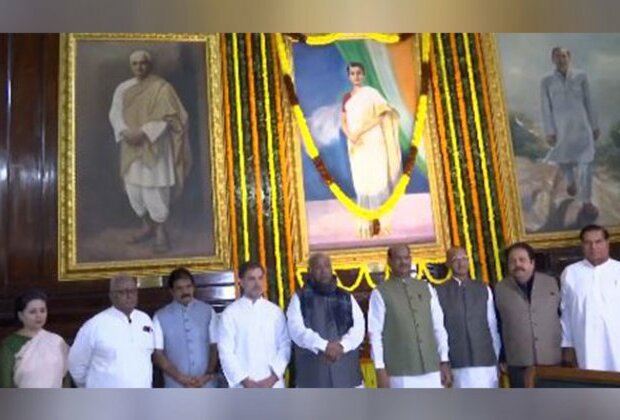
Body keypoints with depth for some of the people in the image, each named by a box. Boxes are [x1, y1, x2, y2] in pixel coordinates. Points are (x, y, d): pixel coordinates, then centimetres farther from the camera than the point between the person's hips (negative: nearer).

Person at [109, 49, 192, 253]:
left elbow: (166, 117, -13)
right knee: (133, 186, 8)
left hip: (154, 145, -5)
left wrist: (143, 132, -21)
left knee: (154, 187, -6)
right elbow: (115, 114, 6)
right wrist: (125, 132, -14)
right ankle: (148, 226, 25)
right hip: (131, 146, 6)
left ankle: (160, 231, 6)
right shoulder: (123, 88, 10)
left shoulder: (162, 87, -6)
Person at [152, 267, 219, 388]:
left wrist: (209, 374, -8)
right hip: (176, 388, -1)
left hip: (206, 386, 1)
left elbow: (215, 346, 5)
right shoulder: (160, 317, -1)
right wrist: (181, 378, -11)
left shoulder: (208, 311, 3)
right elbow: (157, 354, -3)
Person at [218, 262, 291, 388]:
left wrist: (274, 377, -7)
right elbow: (225, 351, -4)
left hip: (272, 385, 2)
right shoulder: (230, 313, -1)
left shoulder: (275, 311, 7)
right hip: (243, 387, -2)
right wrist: (244, 380, -10)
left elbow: (285, 345, 4)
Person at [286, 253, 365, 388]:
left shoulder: (347, 297, 15)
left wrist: (342, 345, -17)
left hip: (346, 372, 3)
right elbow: (297, 329, -8)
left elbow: (359, 327, 2)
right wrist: (324, 346, -21)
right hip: (313, 376, -2)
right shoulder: (299, 298, 7)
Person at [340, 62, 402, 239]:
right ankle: (366, 223, 9)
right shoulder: (347, 98, 12)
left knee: (377, 180, -5)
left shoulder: (371, 93, -1)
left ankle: (382, 221, -1)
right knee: (361, 182, 4)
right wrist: (350, 136, -10)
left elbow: (382, 116, -10)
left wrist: (361, 130, -17)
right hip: (356, 145, 4)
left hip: (373, 142, -4)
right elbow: (343, 121, 10)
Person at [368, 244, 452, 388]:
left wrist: (444, 362, 7)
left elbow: (439, 327, 11)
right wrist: (380, 370, -9)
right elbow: (375, 333, -5)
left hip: (432, 370, 4)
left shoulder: (427, 288, 10)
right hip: (400, 374, -4)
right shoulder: (380, 293, -2)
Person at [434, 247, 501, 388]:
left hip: (486, 361, 2)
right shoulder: (439, 292, -1)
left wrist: (497, 356, 8)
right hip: (458, 364, -2)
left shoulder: (484, 289, 7)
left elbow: (492, 325, 8)